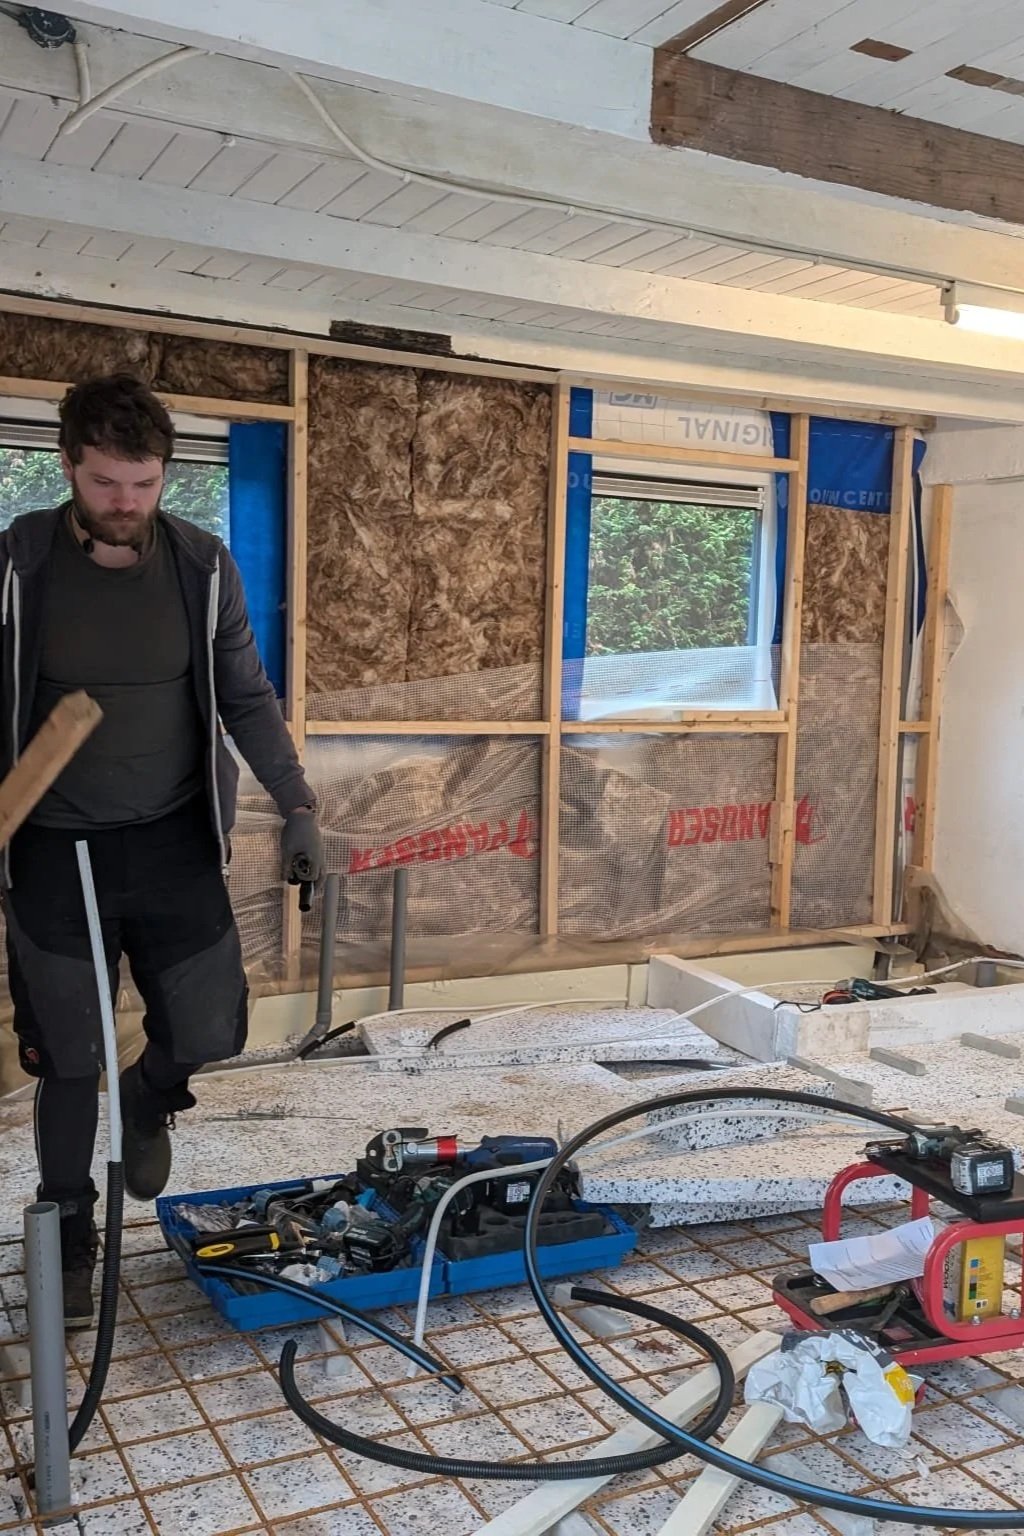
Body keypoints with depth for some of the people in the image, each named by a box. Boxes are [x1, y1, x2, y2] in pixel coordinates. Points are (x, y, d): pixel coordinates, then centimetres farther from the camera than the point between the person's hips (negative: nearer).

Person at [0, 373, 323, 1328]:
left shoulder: (202, 566, -4)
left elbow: (246, 699, 3)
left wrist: (297, 805, -4)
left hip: (174, 843, 2)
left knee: (211, 1032, 2)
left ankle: (147, 1100, 38)